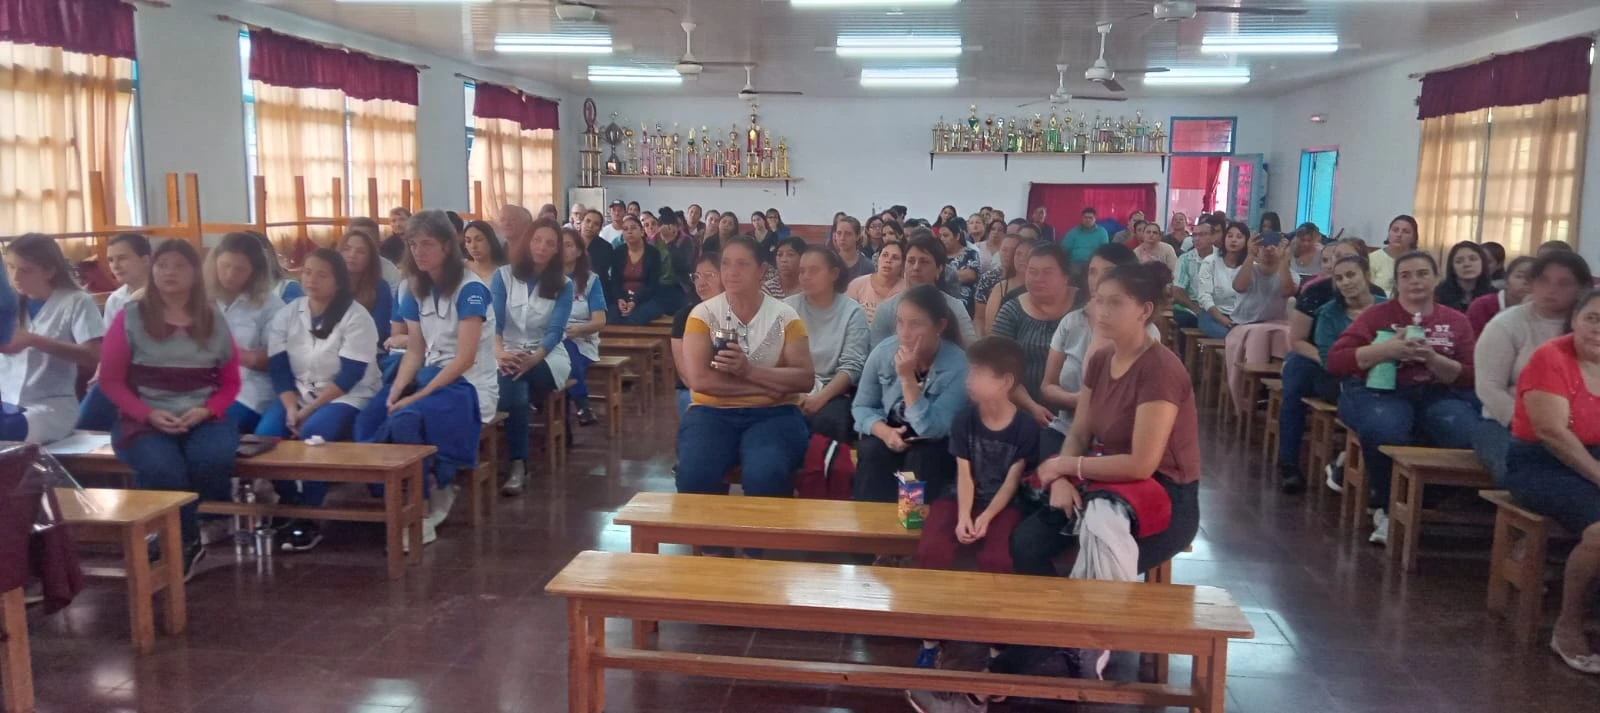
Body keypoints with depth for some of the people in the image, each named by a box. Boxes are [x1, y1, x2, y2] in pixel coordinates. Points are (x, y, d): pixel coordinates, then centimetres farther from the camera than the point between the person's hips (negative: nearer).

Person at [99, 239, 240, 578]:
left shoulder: (214, 319, 9)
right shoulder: (130, 317, 2)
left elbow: (230, 382, 11)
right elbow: (110, 380, 2)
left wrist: (206, 411, -9)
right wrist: (149, 414, -12)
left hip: (203, 419, 1)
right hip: (144, 421, -1)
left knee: (211, 462, -33)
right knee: (163, 471, -33)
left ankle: (216, 526, -4)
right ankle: (185, 543, -4)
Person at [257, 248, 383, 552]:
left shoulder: (356, 317, -10)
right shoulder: (286, 314, 5)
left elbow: (350, 377, -16)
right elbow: (279, 370, -1)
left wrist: (309, 410, -21)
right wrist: (291, 408, -18)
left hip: (349, 397, -5)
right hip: (298, 395, 5)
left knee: (313, 433, -33)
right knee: (266, 434, -24)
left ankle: (308, 519, -19)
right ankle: (288, 507, -3)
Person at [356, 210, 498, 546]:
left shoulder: (471, 290, -13)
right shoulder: (416, 289, 9)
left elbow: (464, 360, -18)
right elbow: (415, 352, 7)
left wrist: (416, 396, -21)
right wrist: (395, 391, -11)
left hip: (469, 385, -7)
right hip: (430, 376, 7)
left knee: (405, 421, -32)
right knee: (368, 420, -18)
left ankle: (423, 504, -12)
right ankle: (433, 491, -3)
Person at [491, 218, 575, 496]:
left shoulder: (563, 285, 2)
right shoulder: (503, 275, 3)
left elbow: (555, 332, -10)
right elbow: (492, 321, -9)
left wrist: (532, 359, -29)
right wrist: (499, 353, -30)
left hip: (547, 357, -1)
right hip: (509, 354, 1)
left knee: (512, 380, -34)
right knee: (514, 386, -35)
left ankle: (518, 464, -31)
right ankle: (518, 464, -31)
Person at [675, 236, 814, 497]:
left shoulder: (785, 316, 4)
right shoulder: (703, 314, 3)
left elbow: (805, 379, -3)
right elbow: (698, 379, -9)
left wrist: (749, 371, -18)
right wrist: (767, 385, -11)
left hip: (773, 414, 0)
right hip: (712, 412, 1)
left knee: (765, 476, -32)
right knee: (694, 475, -29)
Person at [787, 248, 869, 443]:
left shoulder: (853, 312, 1)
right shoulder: (787, 308, 8)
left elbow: (851, 367, -7)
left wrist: (821, 397, -21)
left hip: (834, 391, -1)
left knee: (827, 421, -33)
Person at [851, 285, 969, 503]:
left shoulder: (958, 365, -21)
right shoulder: (883, 351, -11)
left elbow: (932, 430, -26)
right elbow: (861, 406, -1)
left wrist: (908, 378, -33)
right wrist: (884, 431, -22)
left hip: (935, 447, -2)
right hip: (887, 434, 2)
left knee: (921, 459, -33)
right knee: (873, 452, -29)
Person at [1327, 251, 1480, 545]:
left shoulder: (1457, 321, 14)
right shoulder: (1376, 315, 9)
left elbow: (1470, 376, 6)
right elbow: (1335, 360, -2)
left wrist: (1432, 359, -13)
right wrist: (1386, 349, -14)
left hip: (1438, 395, 2)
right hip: (1380, 391, -2)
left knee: (1467, 436, -30)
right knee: (1384, 431, -37)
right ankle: (1386, 509, -12)